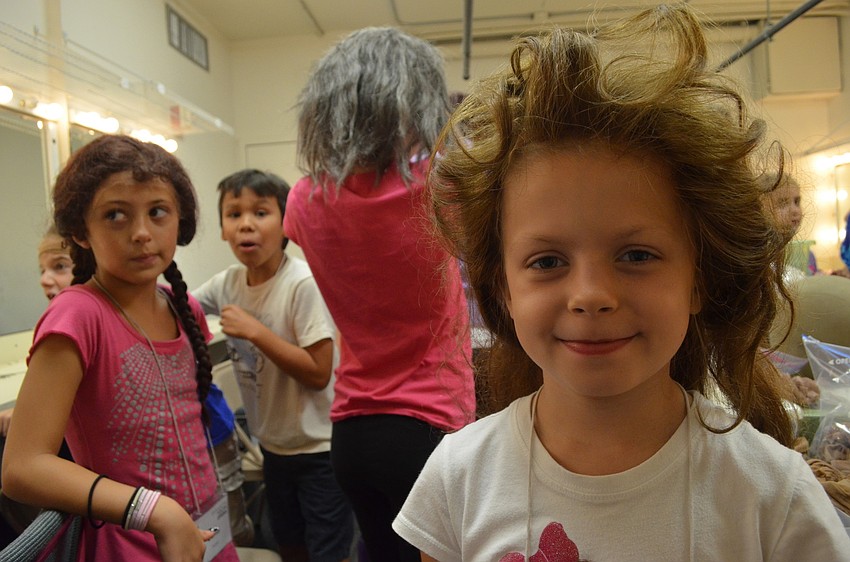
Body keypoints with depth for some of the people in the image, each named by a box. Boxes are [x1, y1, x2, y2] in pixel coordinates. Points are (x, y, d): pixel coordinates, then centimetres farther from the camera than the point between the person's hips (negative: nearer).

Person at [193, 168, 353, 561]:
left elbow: (318, 373, -23)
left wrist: (255, 331, -27)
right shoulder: (227, 283, -4)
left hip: (320, 448, -7)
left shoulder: (304, 284, -23)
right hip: (272, 445, 7)